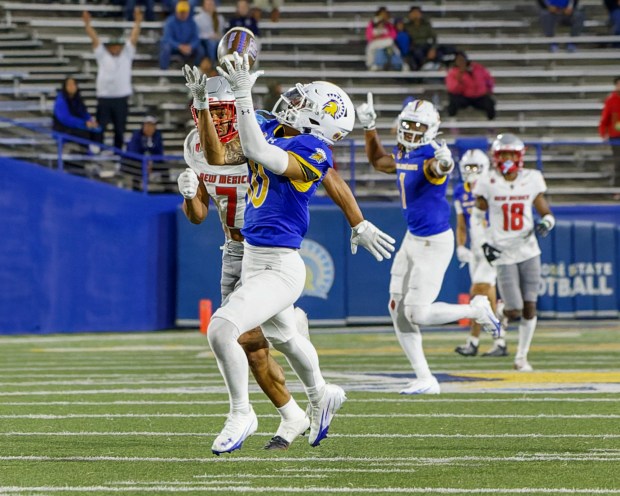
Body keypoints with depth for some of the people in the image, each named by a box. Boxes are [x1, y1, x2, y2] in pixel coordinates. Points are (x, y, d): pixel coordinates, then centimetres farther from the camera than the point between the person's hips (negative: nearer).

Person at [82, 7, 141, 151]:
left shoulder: (127, 54, 8)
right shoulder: (102, 55, 4)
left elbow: (133, 38, 1)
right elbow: (94, 39, -2)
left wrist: (137, 23, -10)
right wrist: (87, 24, -12)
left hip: (122, 98, 1)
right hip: (104, 98, -1)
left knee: (120, 130, 8)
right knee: (100, 128, 1)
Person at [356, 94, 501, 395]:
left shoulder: (429, 156, -22)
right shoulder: (403, 153, 4)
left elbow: (437, 168, -48)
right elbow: (378, 161, 27)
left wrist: (442, 166, -71)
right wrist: (369, 128, 16)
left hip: (434, 243, -9)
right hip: (413, 239, 9)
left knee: (417, 313, -8)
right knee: (398, 310, 7)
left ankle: (477, 310, 15)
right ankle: (424, 380, 14)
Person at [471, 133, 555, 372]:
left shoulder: (532, 180, 1)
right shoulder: (488, 184, -4)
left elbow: (546, 213, 9)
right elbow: (476, 218, 6)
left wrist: (546, 223, -14)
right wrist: (484, 244, -7)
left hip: (528, 251, 2)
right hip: (503, 254, -2)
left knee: (529, 308, 0)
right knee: (514, 312, -9)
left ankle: (521, 357, 16)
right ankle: (500, 312, 28)